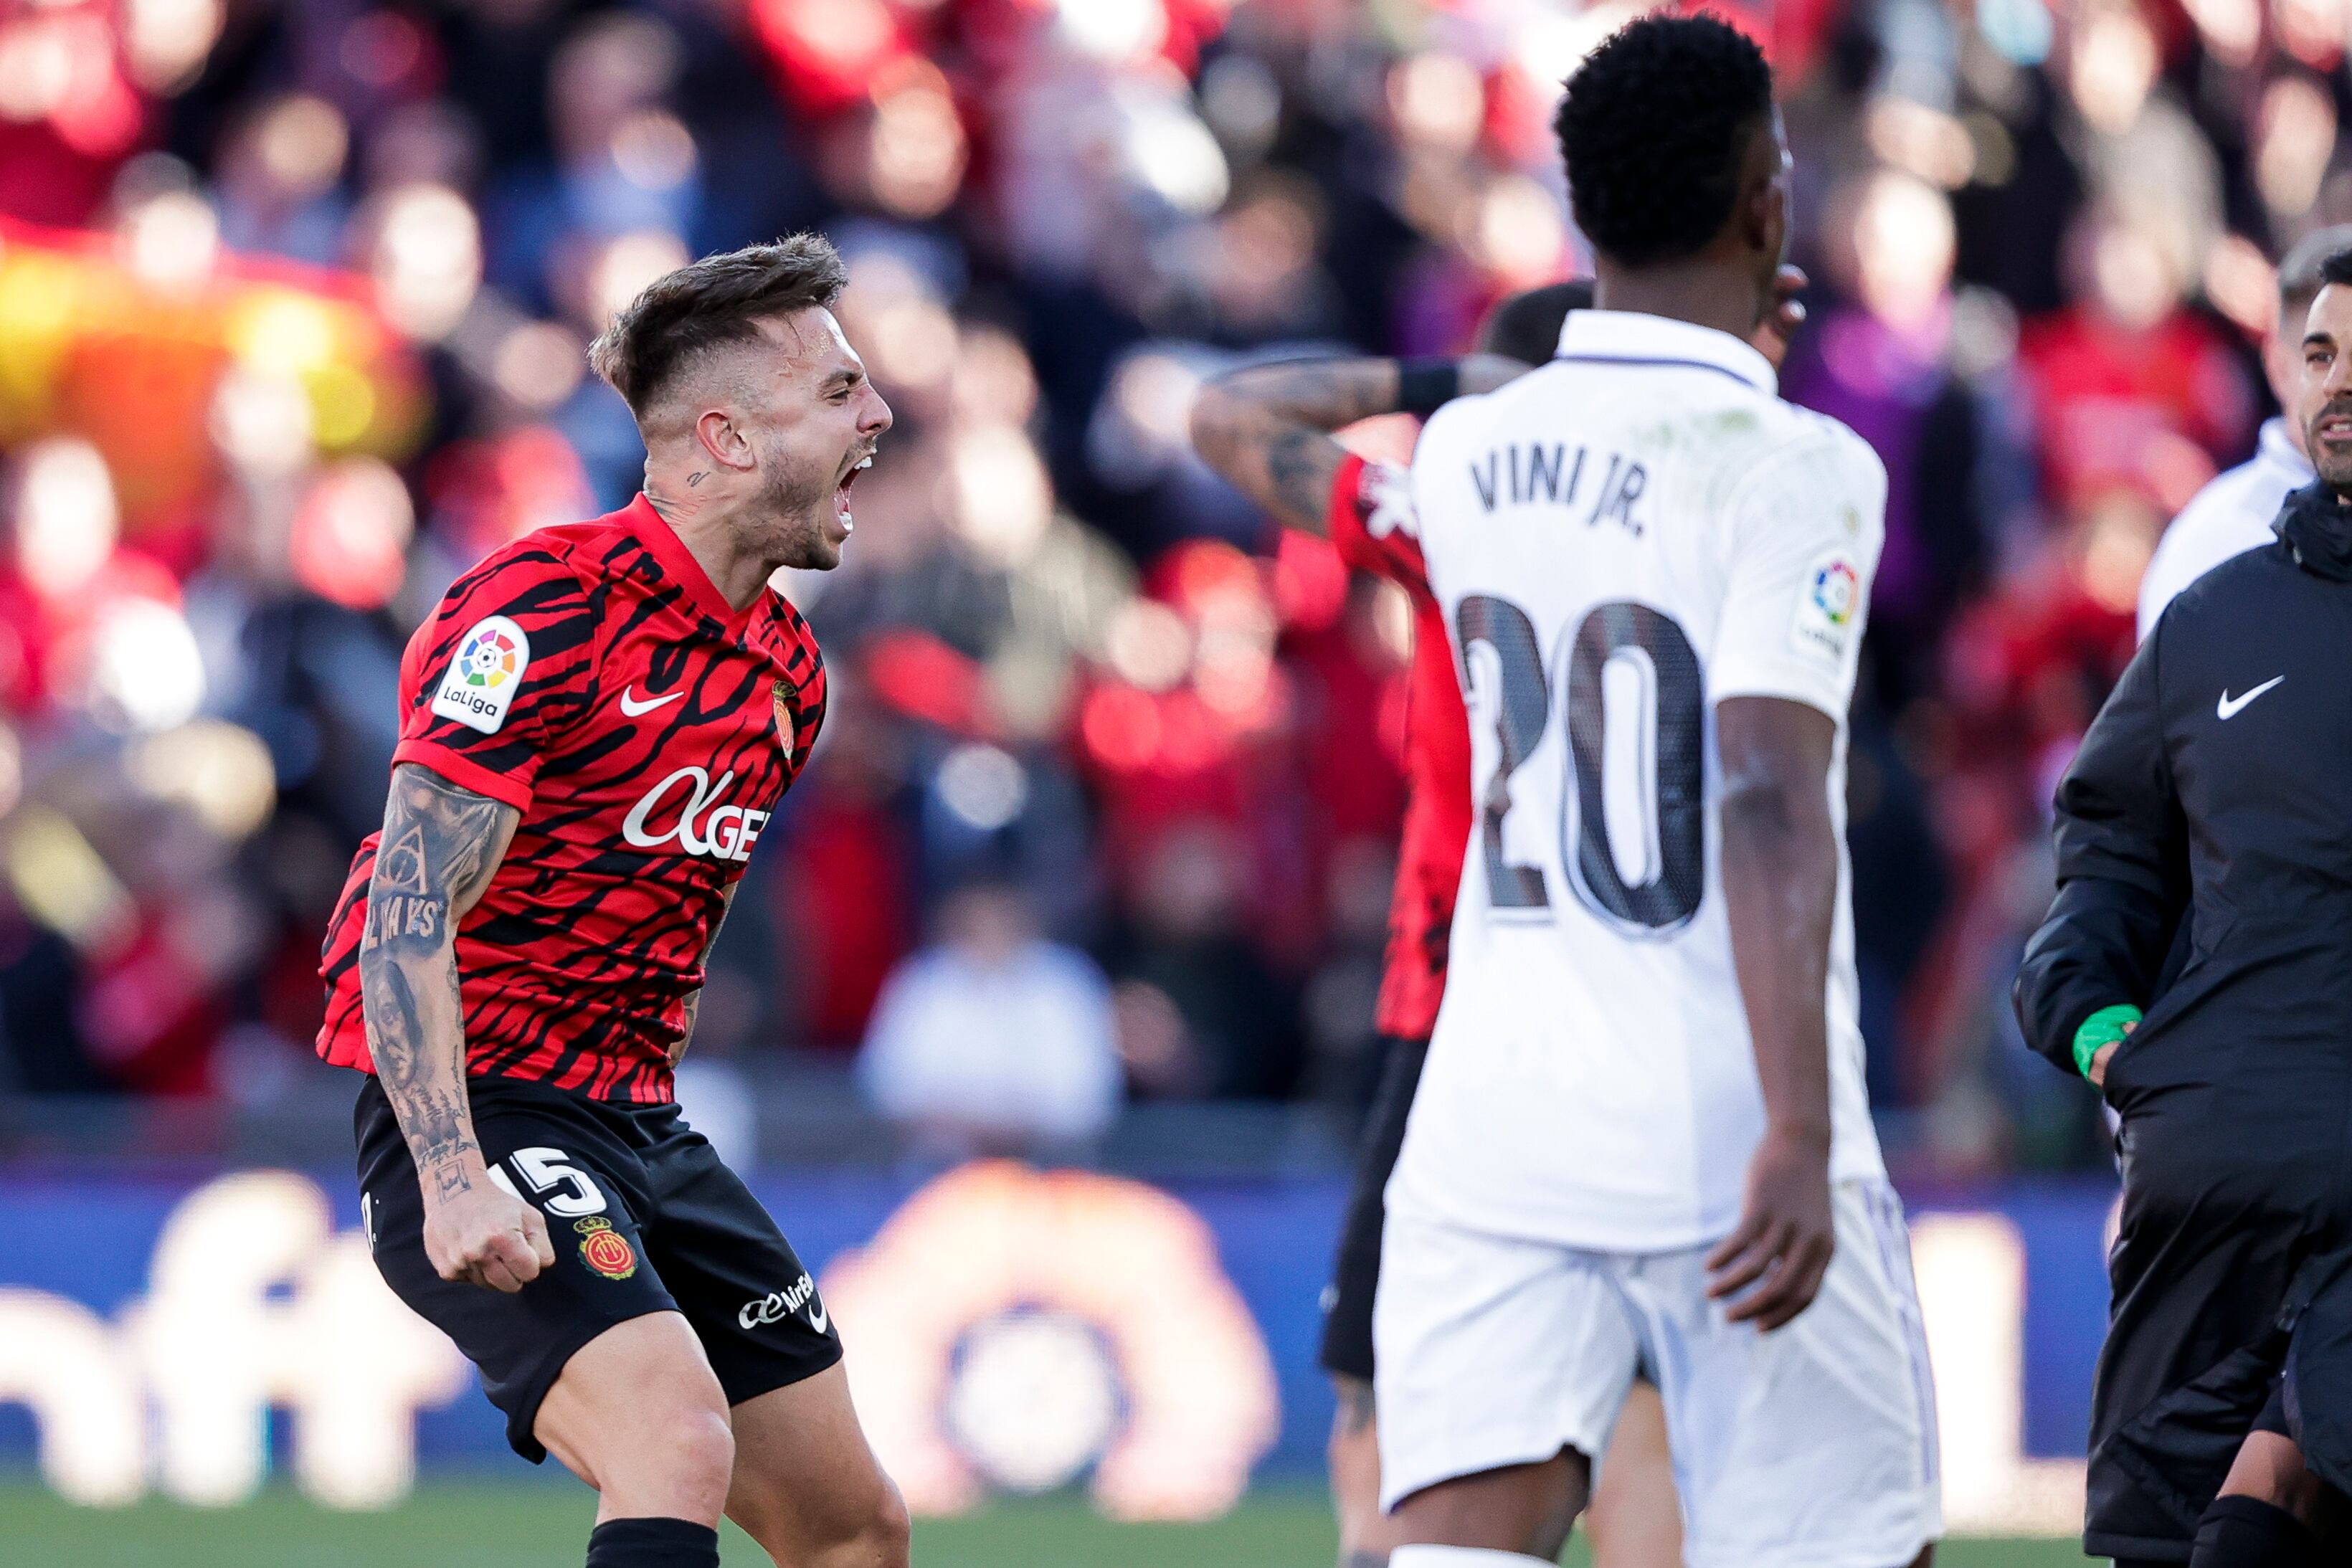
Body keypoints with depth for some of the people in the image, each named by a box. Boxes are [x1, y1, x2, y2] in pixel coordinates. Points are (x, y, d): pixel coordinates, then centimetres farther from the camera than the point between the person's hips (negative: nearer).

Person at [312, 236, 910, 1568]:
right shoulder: (548, 610, -16)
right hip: (480, 1110, -9)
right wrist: (454, 1180, -31)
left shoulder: (788, 671, 11)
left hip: (639, 1124, 9)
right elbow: (409, 916, -21)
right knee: (681, 1450, -30)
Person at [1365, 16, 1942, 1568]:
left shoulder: (1462, 457, 6)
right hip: (1724, 1134, -4)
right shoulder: (1793, 468, -11)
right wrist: (1797, 1136, -24)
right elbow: (1769, 806, -21)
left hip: (1491, 1129, 5)